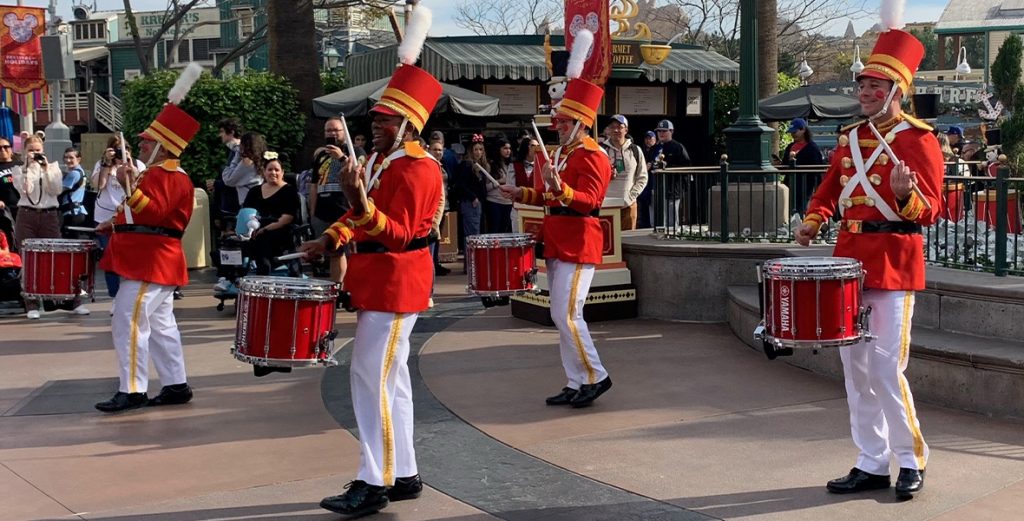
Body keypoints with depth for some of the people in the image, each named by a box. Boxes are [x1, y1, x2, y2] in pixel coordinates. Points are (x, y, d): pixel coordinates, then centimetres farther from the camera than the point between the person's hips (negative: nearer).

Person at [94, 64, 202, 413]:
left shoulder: (167, 176, -16)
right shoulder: (157, 173, 19)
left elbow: (153, 213, -29)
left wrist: (129, 187, -38)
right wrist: (118, 222, 21)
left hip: (150, 263, -11)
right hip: (151, 260, 11)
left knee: (128, 321, -11)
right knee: (160, 324, 13)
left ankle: (132, 391, -7)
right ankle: (176, 386, 17)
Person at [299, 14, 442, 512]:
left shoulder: (416, 168, -18)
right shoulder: (380, 158, 12)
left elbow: (398, 234, -25)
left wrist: (360, 203, -38)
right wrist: (330, 239, 6)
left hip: (395, 283, -10)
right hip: (378, 278, 10)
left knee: (371, 378, -9)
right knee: (390, 377, 13)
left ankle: (374, 484, -2)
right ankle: (403, 474, 22)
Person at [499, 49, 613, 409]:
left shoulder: (592, 157, -13)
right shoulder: (561, 153, 16)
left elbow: (587, 201, -24)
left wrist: (560, 189, -39)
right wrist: (524, 194, 16)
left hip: (578, 247, -10)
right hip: (557, 245, 10)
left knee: (566, 316, -11)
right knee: (562, 316, 11)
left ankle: (595, 377, 2)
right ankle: (576, 384, 17)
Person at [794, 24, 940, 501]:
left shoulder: (918, 139, -8)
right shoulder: (850, 138, 11)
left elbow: (930, 211, -13)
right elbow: (828, 190, 19)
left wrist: (905, 194, -35)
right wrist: (812, 222, 0)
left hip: (893, 263, -6)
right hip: (850, 256, 7)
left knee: (886, 371, -6)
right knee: (856, 368, 8)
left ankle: (912, 461, 12)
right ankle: (872, 465, 18)